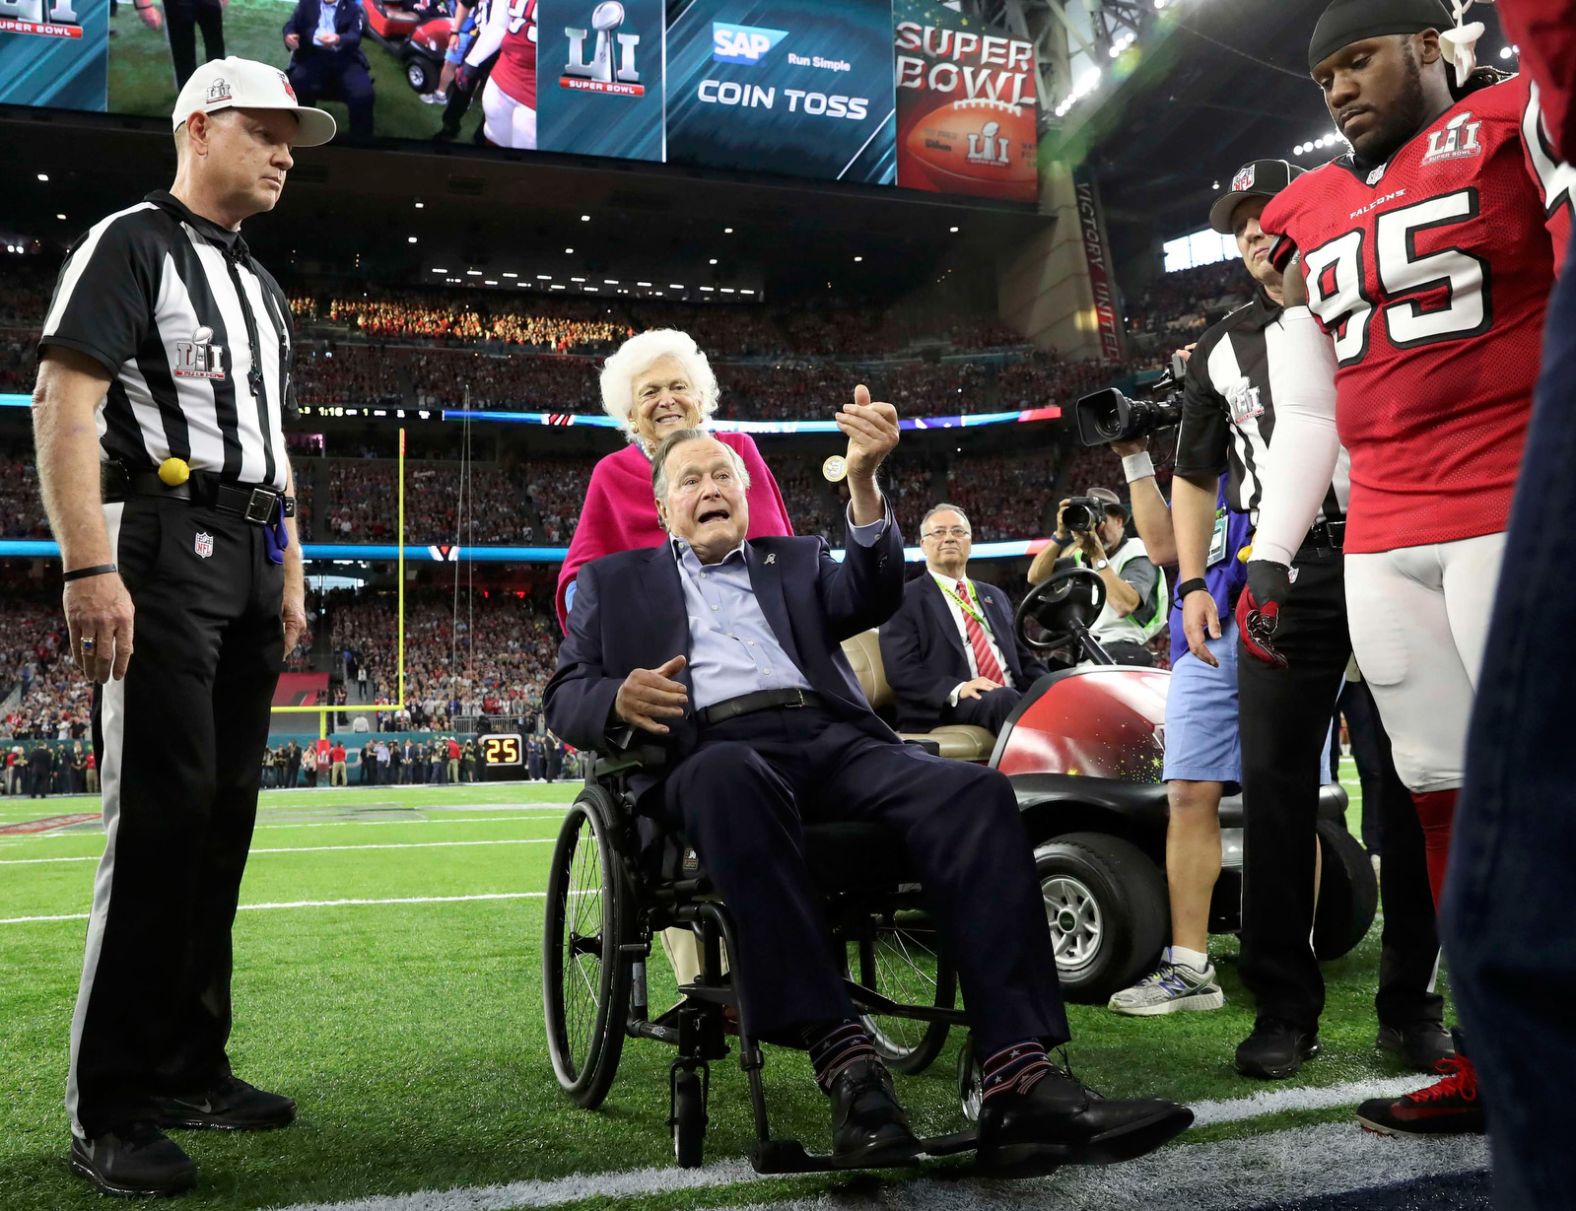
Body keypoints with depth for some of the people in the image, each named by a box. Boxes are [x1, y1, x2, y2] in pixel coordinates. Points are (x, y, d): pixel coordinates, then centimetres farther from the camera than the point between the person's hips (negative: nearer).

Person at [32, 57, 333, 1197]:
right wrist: (89, 569, -21)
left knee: (226, 814, 7)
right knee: (163, 814, -11)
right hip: (163, 545, -8)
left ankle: (188, 1068, 16)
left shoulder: (262, 286, 24)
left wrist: (292, 576, 17)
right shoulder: (132, 242, -1)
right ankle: (111, 1111, -3)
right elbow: (64, 403, -12)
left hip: (252, 558, 8)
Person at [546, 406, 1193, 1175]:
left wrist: (863, 481, -11)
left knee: (974, 791, -27)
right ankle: (844, 1061, -44)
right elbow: (565, 698, 14)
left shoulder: (796, 561, 27)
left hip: (831, 740, 3)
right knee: (733, 778, -41)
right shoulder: (616, 582, 25)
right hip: (714, 756, -2)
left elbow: (873, 597, 6)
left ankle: (1018, 1081, -37)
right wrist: (619, 701, -10)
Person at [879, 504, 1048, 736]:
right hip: (948, 708, -5)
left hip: (1012, 696, 5)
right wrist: (956, 689, -22)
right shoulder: (905, 599, 6)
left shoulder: (994, 596, 27)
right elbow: (901, 670, -5)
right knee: (1003, 700, -37)